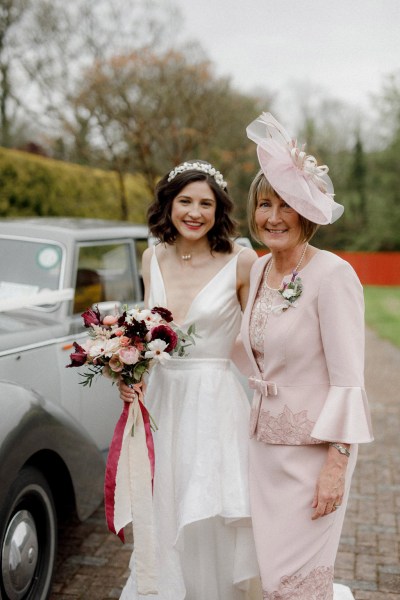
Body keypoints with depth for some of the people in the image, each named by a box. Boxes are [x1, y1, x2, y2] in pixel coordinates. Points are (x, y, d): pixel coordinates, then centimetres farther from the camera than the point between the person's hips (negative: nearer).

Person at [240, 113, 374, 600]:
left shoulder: (332, 275, -17)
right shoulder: (259, 270, 6)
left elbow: (348, 381, -18)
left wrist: (337, 464, -18)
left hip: (314, 446, -7)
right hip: (264, 442, 7)